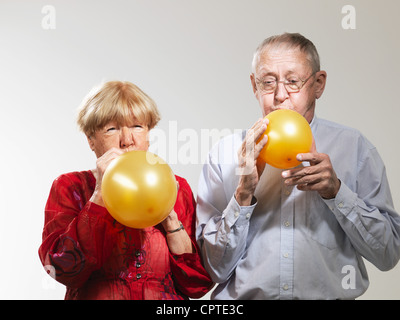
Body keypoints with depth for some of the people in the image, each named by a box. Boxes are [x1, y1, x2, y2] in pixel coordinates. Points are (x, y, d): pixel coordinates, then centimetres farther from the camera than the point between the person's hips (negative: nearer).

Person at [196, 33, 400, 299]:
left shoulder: (354, 146, 4)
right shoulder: (225, 152, 3)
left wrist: (336, 191, -10)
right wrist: (244, 193, -13)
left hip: (332, 294, 1)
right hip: (242, 298, 0)